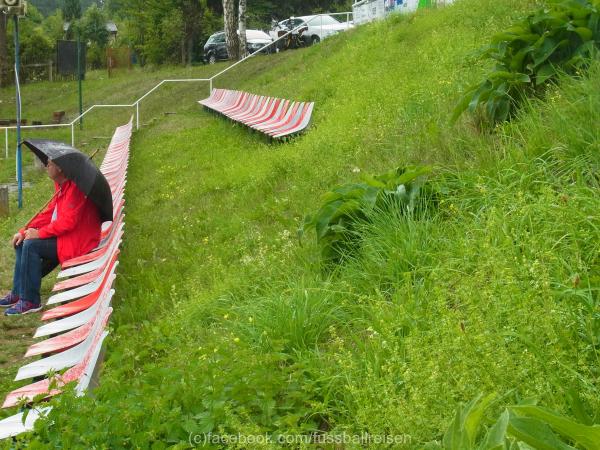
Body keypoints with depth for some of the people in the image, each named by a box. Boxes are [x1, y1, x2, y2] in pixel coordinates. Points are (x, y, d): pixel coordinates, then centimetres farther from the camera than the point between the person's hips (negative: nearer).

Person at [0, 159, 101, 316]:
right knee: (22, 243, 8)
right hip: (64, 234, 11)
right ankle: (18, 293, 14)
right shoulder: (61, 186, 9)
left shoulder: (75, 188, -22)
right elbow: (49, 212, 14)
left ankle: (30, 301, -12)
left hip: (78, 242, -10)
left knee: (31, 246, -21)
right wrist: (25, 231, 6)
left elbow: (68, 221, -27)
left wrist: (39, 233, -20)